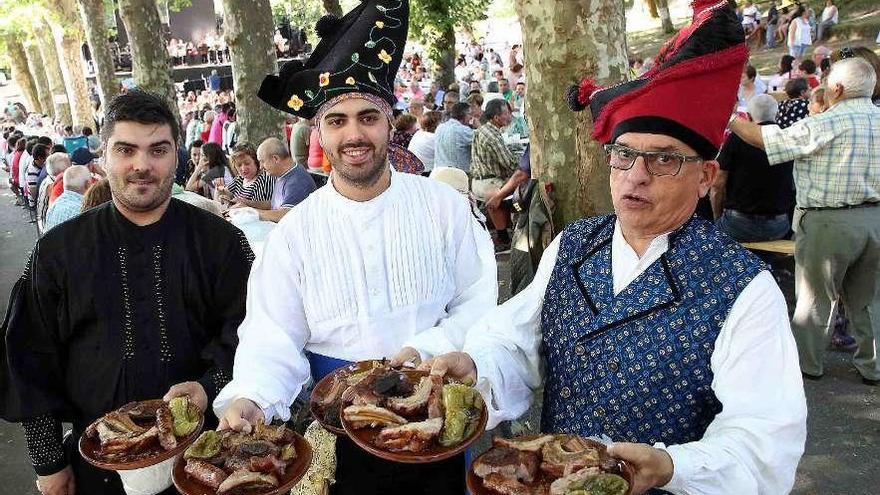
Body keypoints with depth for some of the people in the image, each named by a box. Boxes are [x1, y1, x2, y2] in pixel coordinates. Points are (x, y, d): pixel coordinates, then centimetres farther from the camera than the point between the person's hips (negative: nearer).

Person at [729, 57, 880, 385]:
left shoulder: (825, 125, -16)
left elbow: (766, 140, -11)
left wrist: (731, 120, 2)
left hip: (828, 221, -6)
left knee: (815, 296, 10)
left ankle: (808, 363, 23)